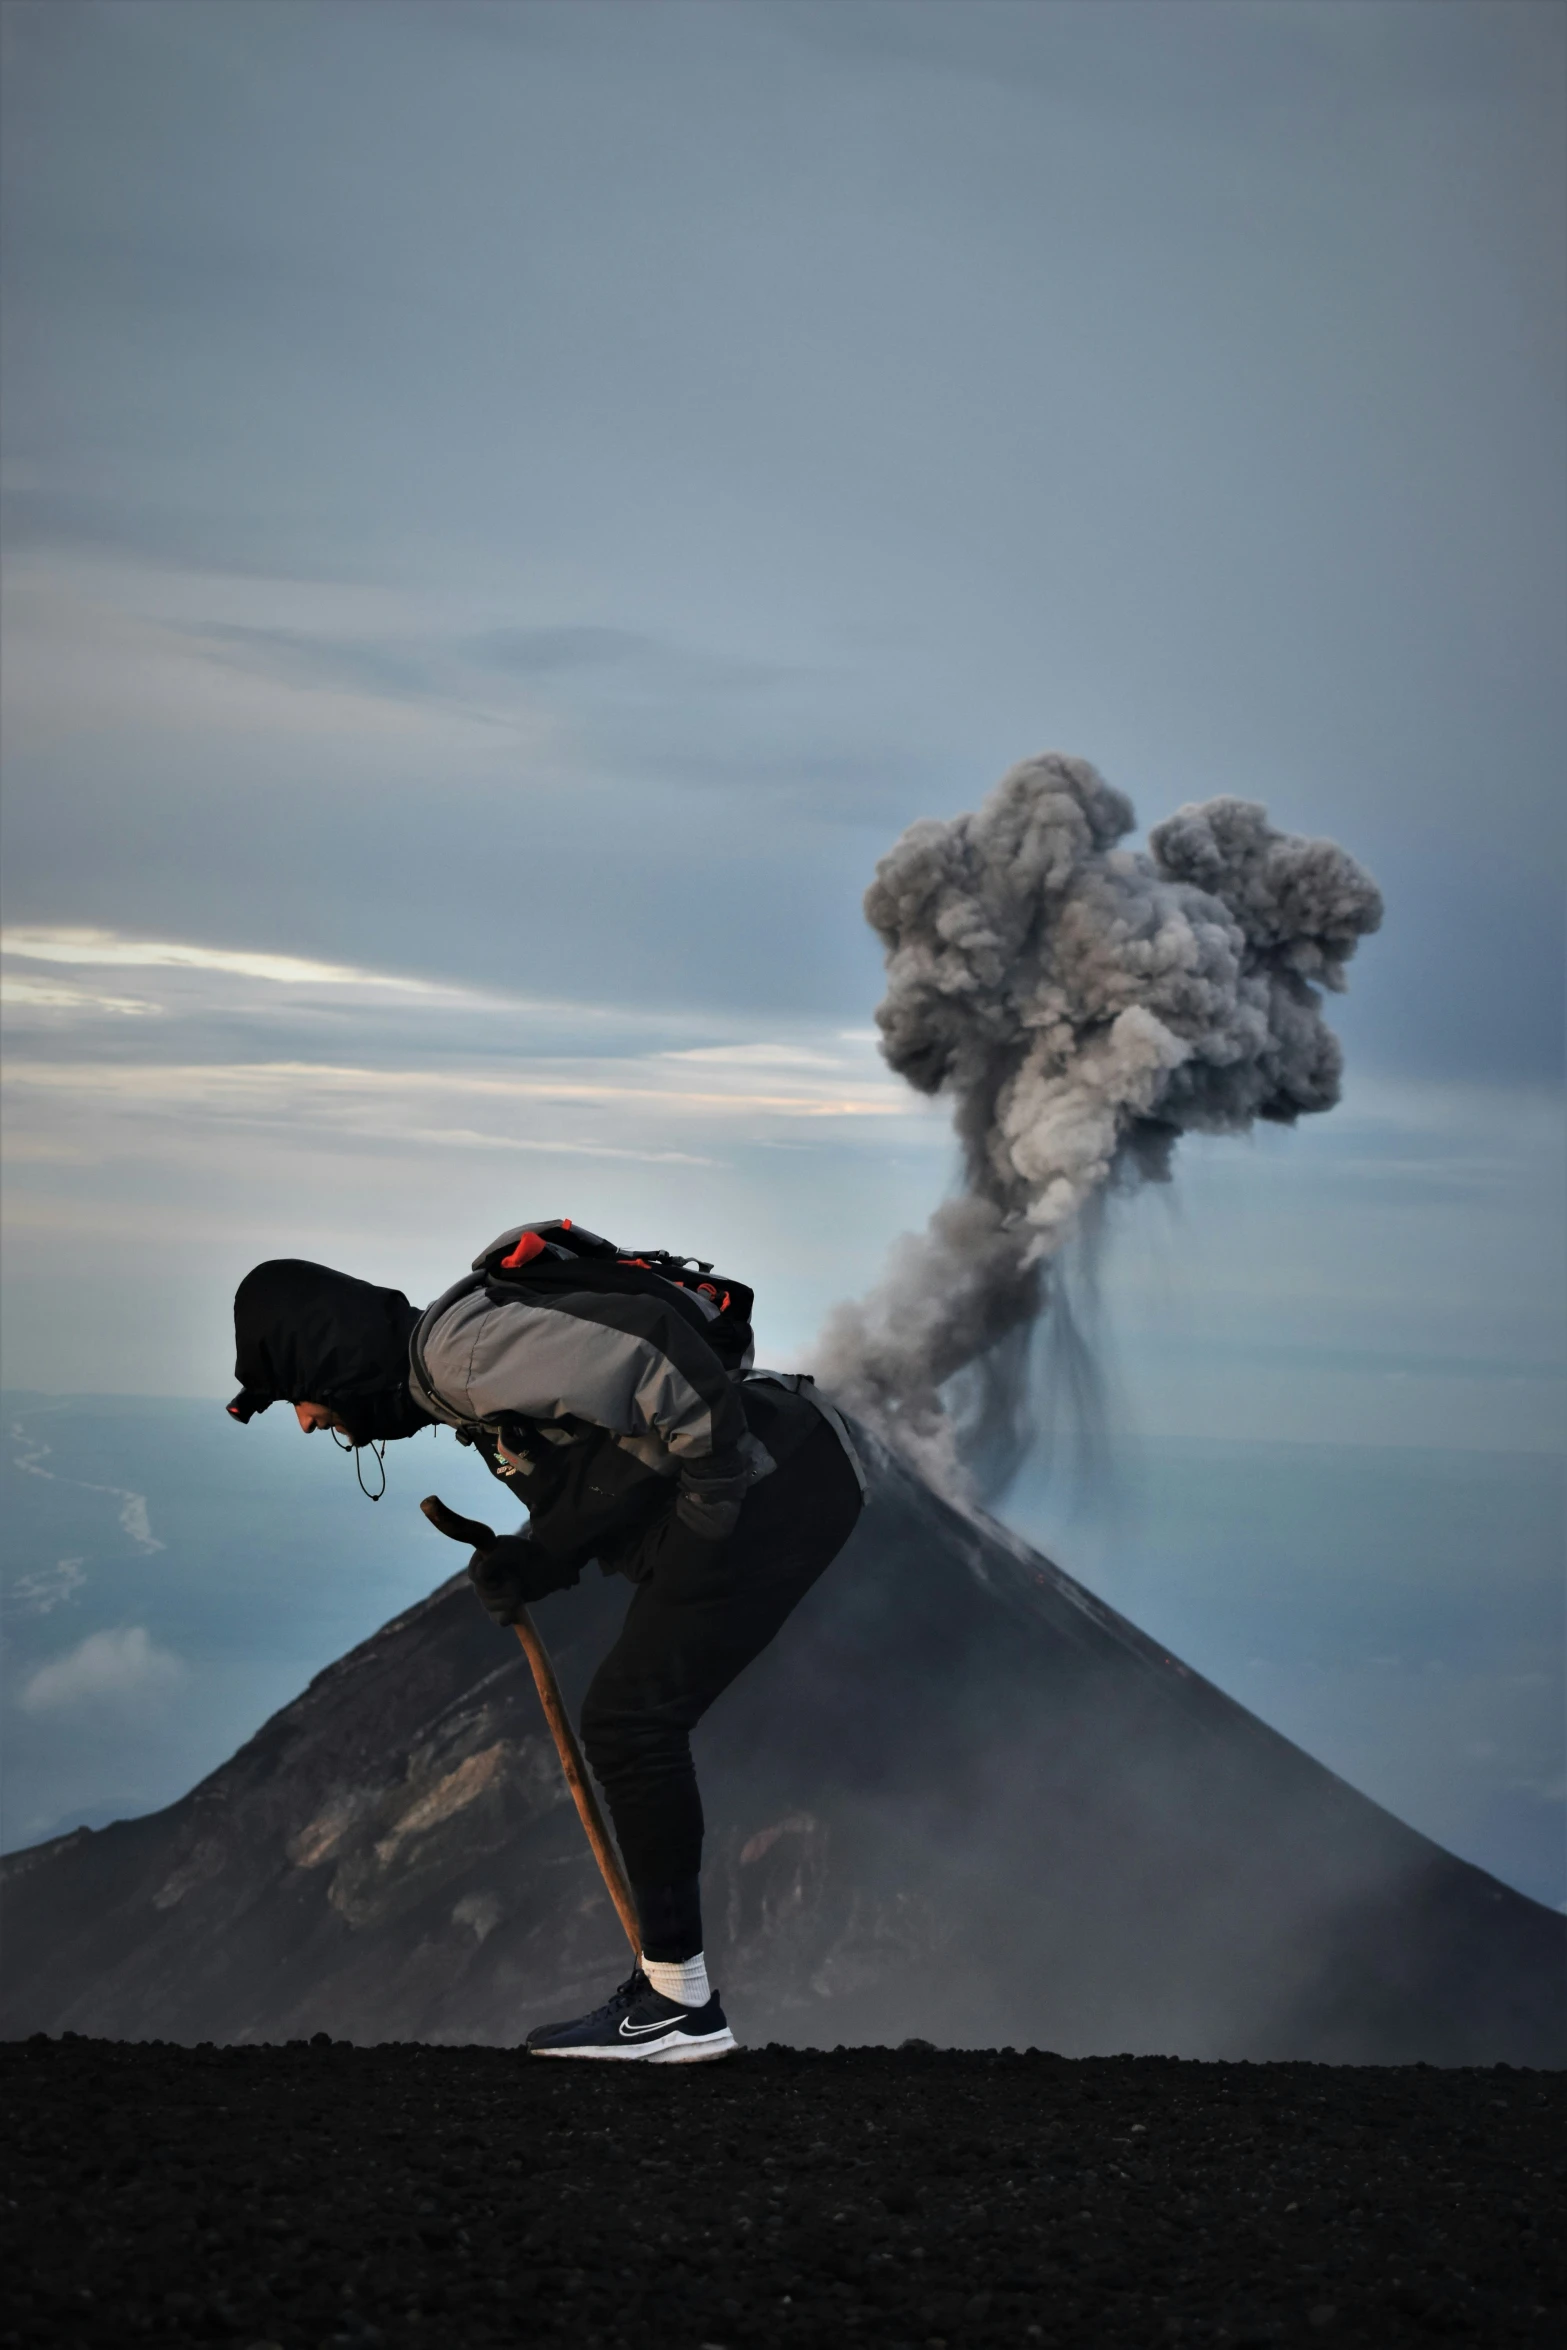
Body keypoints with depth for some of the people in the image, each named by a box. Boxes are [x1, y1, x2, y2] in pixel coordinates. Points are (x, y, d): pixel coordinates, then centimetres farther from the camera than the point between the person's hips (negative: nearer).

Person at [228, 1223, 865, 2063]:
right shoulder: (446, 1373, 19)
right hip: (775, 1483, 10)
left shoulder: (457, 1347, -14)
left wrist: (715, 1490, -18)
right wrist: (528, 1562, 6)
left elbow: (648, 1347, -25)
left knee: (629, 1722, -7)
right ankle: (666, 1980, 21)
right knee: (633, 1721, 15)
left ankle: (680, 2006, -1)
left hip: (771, 1487, -10)